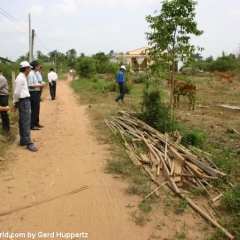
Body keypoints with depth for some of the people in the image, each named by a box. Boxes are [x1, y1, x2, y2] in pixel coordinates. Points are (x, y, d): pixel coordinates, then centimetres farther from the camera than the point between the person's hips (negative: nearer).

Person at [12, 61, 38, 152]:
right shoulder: (20, 78, -17)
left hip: (25, 101, 10)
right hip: (23, 102, -10)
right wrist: (15, 103, -6)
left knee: (23, 121, 15)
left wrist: (15, 103, 14)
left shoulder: (23, 77, 14)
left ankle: (23, 140, 24)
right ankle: (28, 143, -6)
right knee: (26, 122, -8)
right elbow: (17, 92, -16)